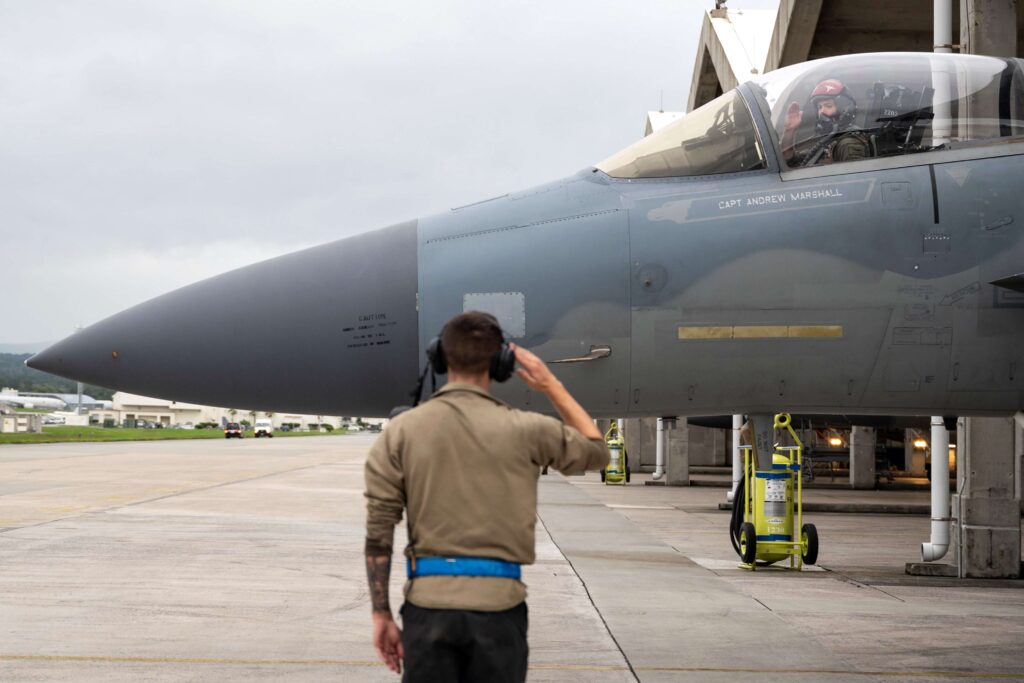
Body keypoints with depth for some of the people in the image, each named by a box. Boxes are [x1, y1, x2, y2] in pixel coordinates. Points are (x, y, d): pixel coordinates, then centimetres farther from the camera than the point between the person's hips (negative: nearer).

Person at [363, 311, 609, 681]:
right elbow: (596, 451, 18)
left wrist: (382, 615, 6)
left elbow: (378, 535, -1)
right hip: (498, 603, -1)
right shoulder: (524, 430, -1)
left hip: (429, 599, 1)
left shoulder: (400, 432, 1)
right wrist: (553, 387, 21)